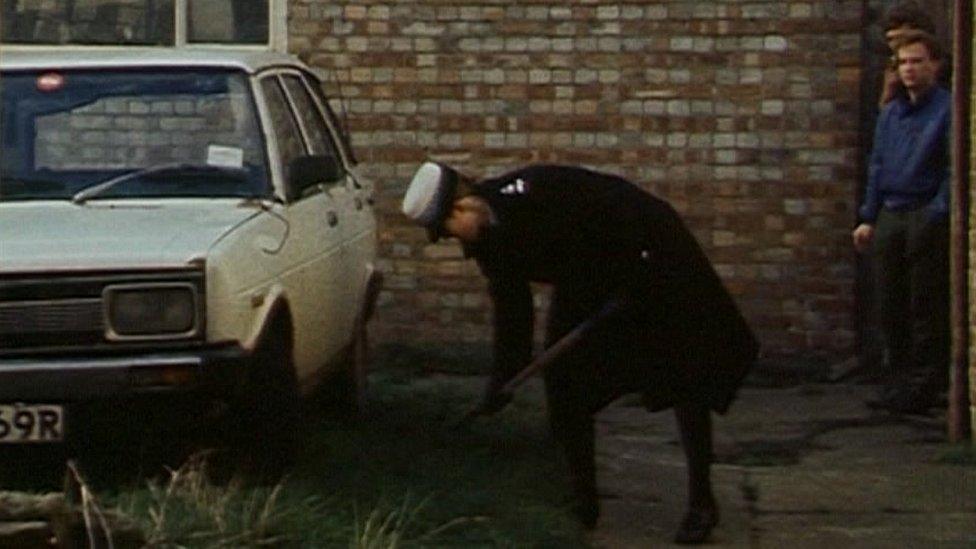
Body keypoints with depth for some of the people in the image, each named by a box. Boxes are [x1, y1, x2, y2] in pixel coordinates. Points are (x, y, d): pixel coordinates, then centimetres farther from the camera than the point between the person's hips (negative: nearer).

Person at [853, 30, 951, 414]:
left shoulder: (948, 110, -5)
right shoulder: (890, 113, 16)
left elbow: (954, 169, -9)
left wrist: (937, 215, -17)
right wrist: (869, 218, 13)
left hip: (927, 220, -7)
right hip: (890, 217, 7)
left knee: (926, 309, -3)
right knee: (891, 306, 9)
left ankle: (922, 388, 1)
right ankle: (898, 382, 18)